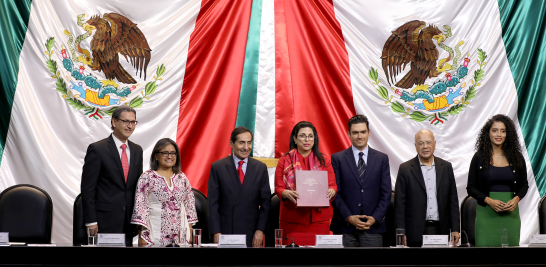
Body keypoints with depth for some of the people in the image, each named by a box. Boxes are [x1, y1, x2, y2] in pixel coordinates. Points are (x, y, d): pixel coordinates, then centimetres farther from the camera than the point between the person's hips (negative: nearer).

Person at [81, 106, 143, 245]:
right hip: (104, 223, -5)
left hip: (129, 224, 5)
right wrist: (91, 222, -11)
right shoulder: (97, 149, -6)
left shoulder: (137, 150, 12)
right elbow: (87, 188, -7)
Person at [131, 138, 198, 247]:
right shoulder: (147, 177, -1)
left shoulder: (182, 177, 11)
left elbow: (189, 205, 14)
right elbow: (140, 206, -5)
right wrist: (141, 236, -10)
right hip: (156, 236, -3)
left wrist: (190, 232, 9)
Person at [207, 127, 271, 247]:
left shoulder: (261, 168, 5)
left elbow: (266, 202, 5)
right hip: (225, 231, -1)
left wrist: (260, 230, -2)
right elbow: (213, 203, -1)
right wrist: (216, 232, -7)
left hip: (251, 234, 1)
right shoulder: (217, 167, 0)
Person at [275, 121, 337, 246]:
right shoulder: (285, 161, 8)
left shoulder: (324, 160, 13)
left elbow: (333, 185, 9)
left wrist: (331, 191, -14)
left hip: (319, 218, 1)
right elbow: (278, 188, 3)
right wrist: (286, 193, -18)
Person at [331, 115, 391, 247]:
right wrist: (349, 217, -9)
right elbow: (335, 192, 0)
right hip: (345, 226, -1)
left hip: (373, 226, 1)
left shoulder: (382, 158, 9)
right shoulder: (337, 159, 4)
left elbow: (386, 193, 6)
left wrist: (375, 218, -5)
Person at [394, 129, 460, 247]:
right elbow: (399, 204, -1)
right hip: (415, 233, -2)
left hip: (440, 229, 2)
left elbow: (453, 200, 10)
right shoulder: (405, 169, 0)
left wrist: (455, 229, 5)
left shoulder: (446, 167, 8)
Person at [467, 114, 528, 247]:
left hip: (510, 213, 2)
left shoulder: (516, 157, 8)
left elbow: (524, 185, 14)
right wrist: (489, 201, -12)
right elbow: (471, 188, 2)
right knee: (485, 245, -8)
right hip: (487, 213, -2)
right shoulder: (479, 157, 2)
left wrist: (516, 199, -6)